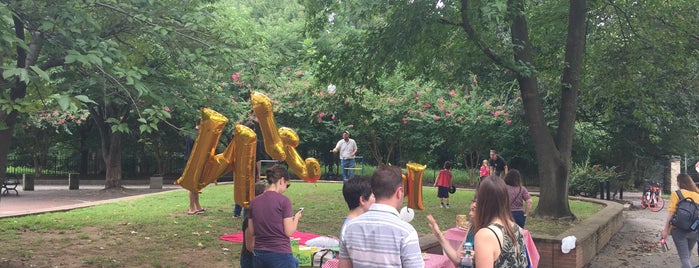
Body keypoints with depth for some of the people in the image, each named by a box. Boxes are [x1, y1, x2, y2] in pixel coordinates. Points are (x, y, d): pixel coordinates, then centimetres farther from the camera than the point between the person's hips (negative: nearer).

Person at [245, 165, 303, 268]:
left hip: (259, 254, 6)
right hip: (280, 254, -6)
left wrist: (251, 248, 28)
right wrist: (296, 218, 8)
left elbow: (250, 232, 10)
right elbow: (289, 232, -10)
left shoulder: (254, 202, 5)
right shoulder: (283, 200, -11)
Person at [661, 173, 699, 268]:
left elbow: (671, 213, -11)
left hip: (679, 229, -4)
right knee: (688, 255, 23)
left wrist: (665, 230, -6)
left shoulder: (676, 194, -8)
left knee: (684, 257, 1)